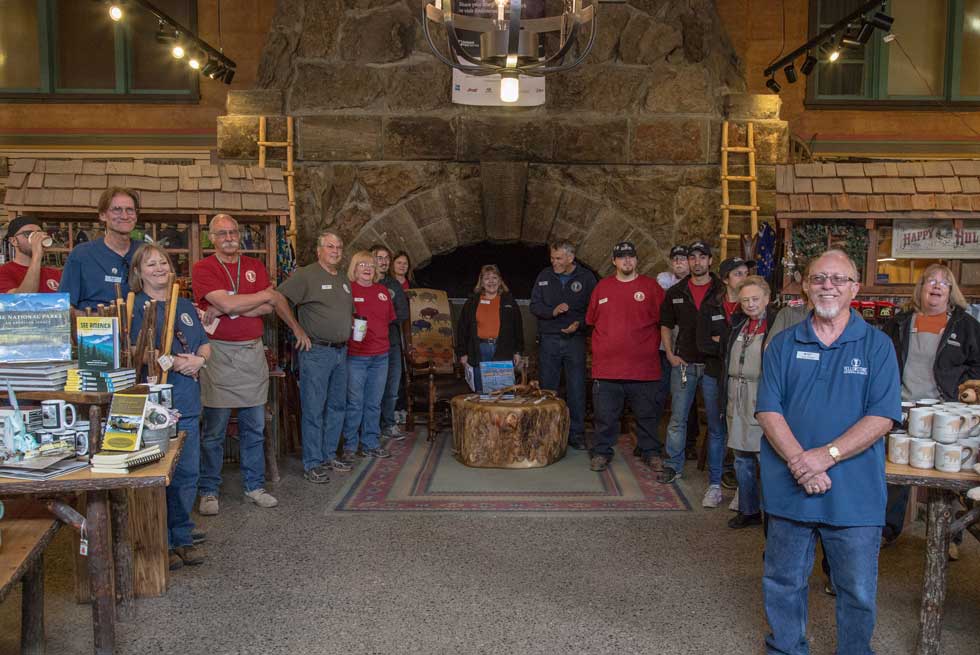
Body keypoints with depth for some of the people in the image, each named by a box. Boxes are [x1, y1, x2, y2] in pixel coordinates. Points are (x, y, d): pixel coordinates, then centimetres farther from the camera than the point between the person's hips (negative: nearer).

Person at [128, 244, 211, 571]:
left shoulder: (186, 306, 18)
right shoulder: (135, 306, -2)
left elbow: (205, 344, 17)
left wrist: (199, 359, -5)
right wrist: (175, 362, -21)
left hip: (187, 401, 6)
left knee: (188, 472, 10)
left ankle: (182, 537, 22)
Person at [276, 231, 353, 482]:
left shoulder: (343, 280, 16)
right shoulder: (305, 275, -9)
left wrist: (352, 329, 10)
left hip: (341, 351, 8)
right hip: (316, 351, -8)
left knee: (337, 406, 14)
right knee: (314, 409, -3)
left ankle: (329, 455, 26)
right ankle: (312, 464, 4)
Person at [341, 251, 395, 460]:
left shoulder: (383, 291, 12)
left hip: (380, 355, 6)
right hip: (355, 356, -5)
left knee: (374, 404, 12)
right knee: (354, 403, -1)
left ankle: (370, 445, 22)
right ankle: (350, 446, 11)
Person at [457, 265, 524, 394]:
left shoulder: (508, 301, 10)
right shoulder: (472, 302, 11)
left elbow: (518, 327, 10)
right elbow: (462, 328, 10)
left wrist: (517, 352, 5)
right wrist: (462, 353, 3)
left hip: (503, 351, -1)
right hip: (479, 351, 1)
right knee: (481, 391, 4)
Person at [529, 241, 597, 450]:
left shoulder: (586, 277, 0)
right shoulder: (544, 276, 7)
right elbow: (534, 306, 6)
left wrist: (579, 324, -17)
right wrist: (553, 311, -12)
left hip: (574, 340, -2)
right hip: (548, 340, 2)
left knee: (576, 390, 0)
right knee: (547, 388, 7)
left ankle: (576, 434, 9)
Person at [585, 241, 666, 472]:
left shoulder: (651, 286, 2)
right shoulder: (602, 287, 9)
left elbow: (663, 321, 5)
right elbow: (592, 321, 16)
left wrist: (651, 346, 3)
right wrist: (601, 346, 12)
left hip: (643, 366, -1)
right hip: (606, 366, 1)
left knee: (646, 413, 8)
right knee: (605, 414, 6)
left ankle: (650, 452, 22)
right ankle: (602, 453, 18)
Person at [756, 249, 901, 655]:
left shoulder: (877, 345, -1)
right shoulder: (784, 344, 3)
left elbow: (881, 417, -10)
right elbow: (768, 411, -4)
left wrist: (826, 456, -20)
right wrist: (799, 462, -18)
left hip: (854, 495, -1)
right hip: (789, 488, 2)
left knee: (858, 591, 11)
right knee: (783, 583, 15)